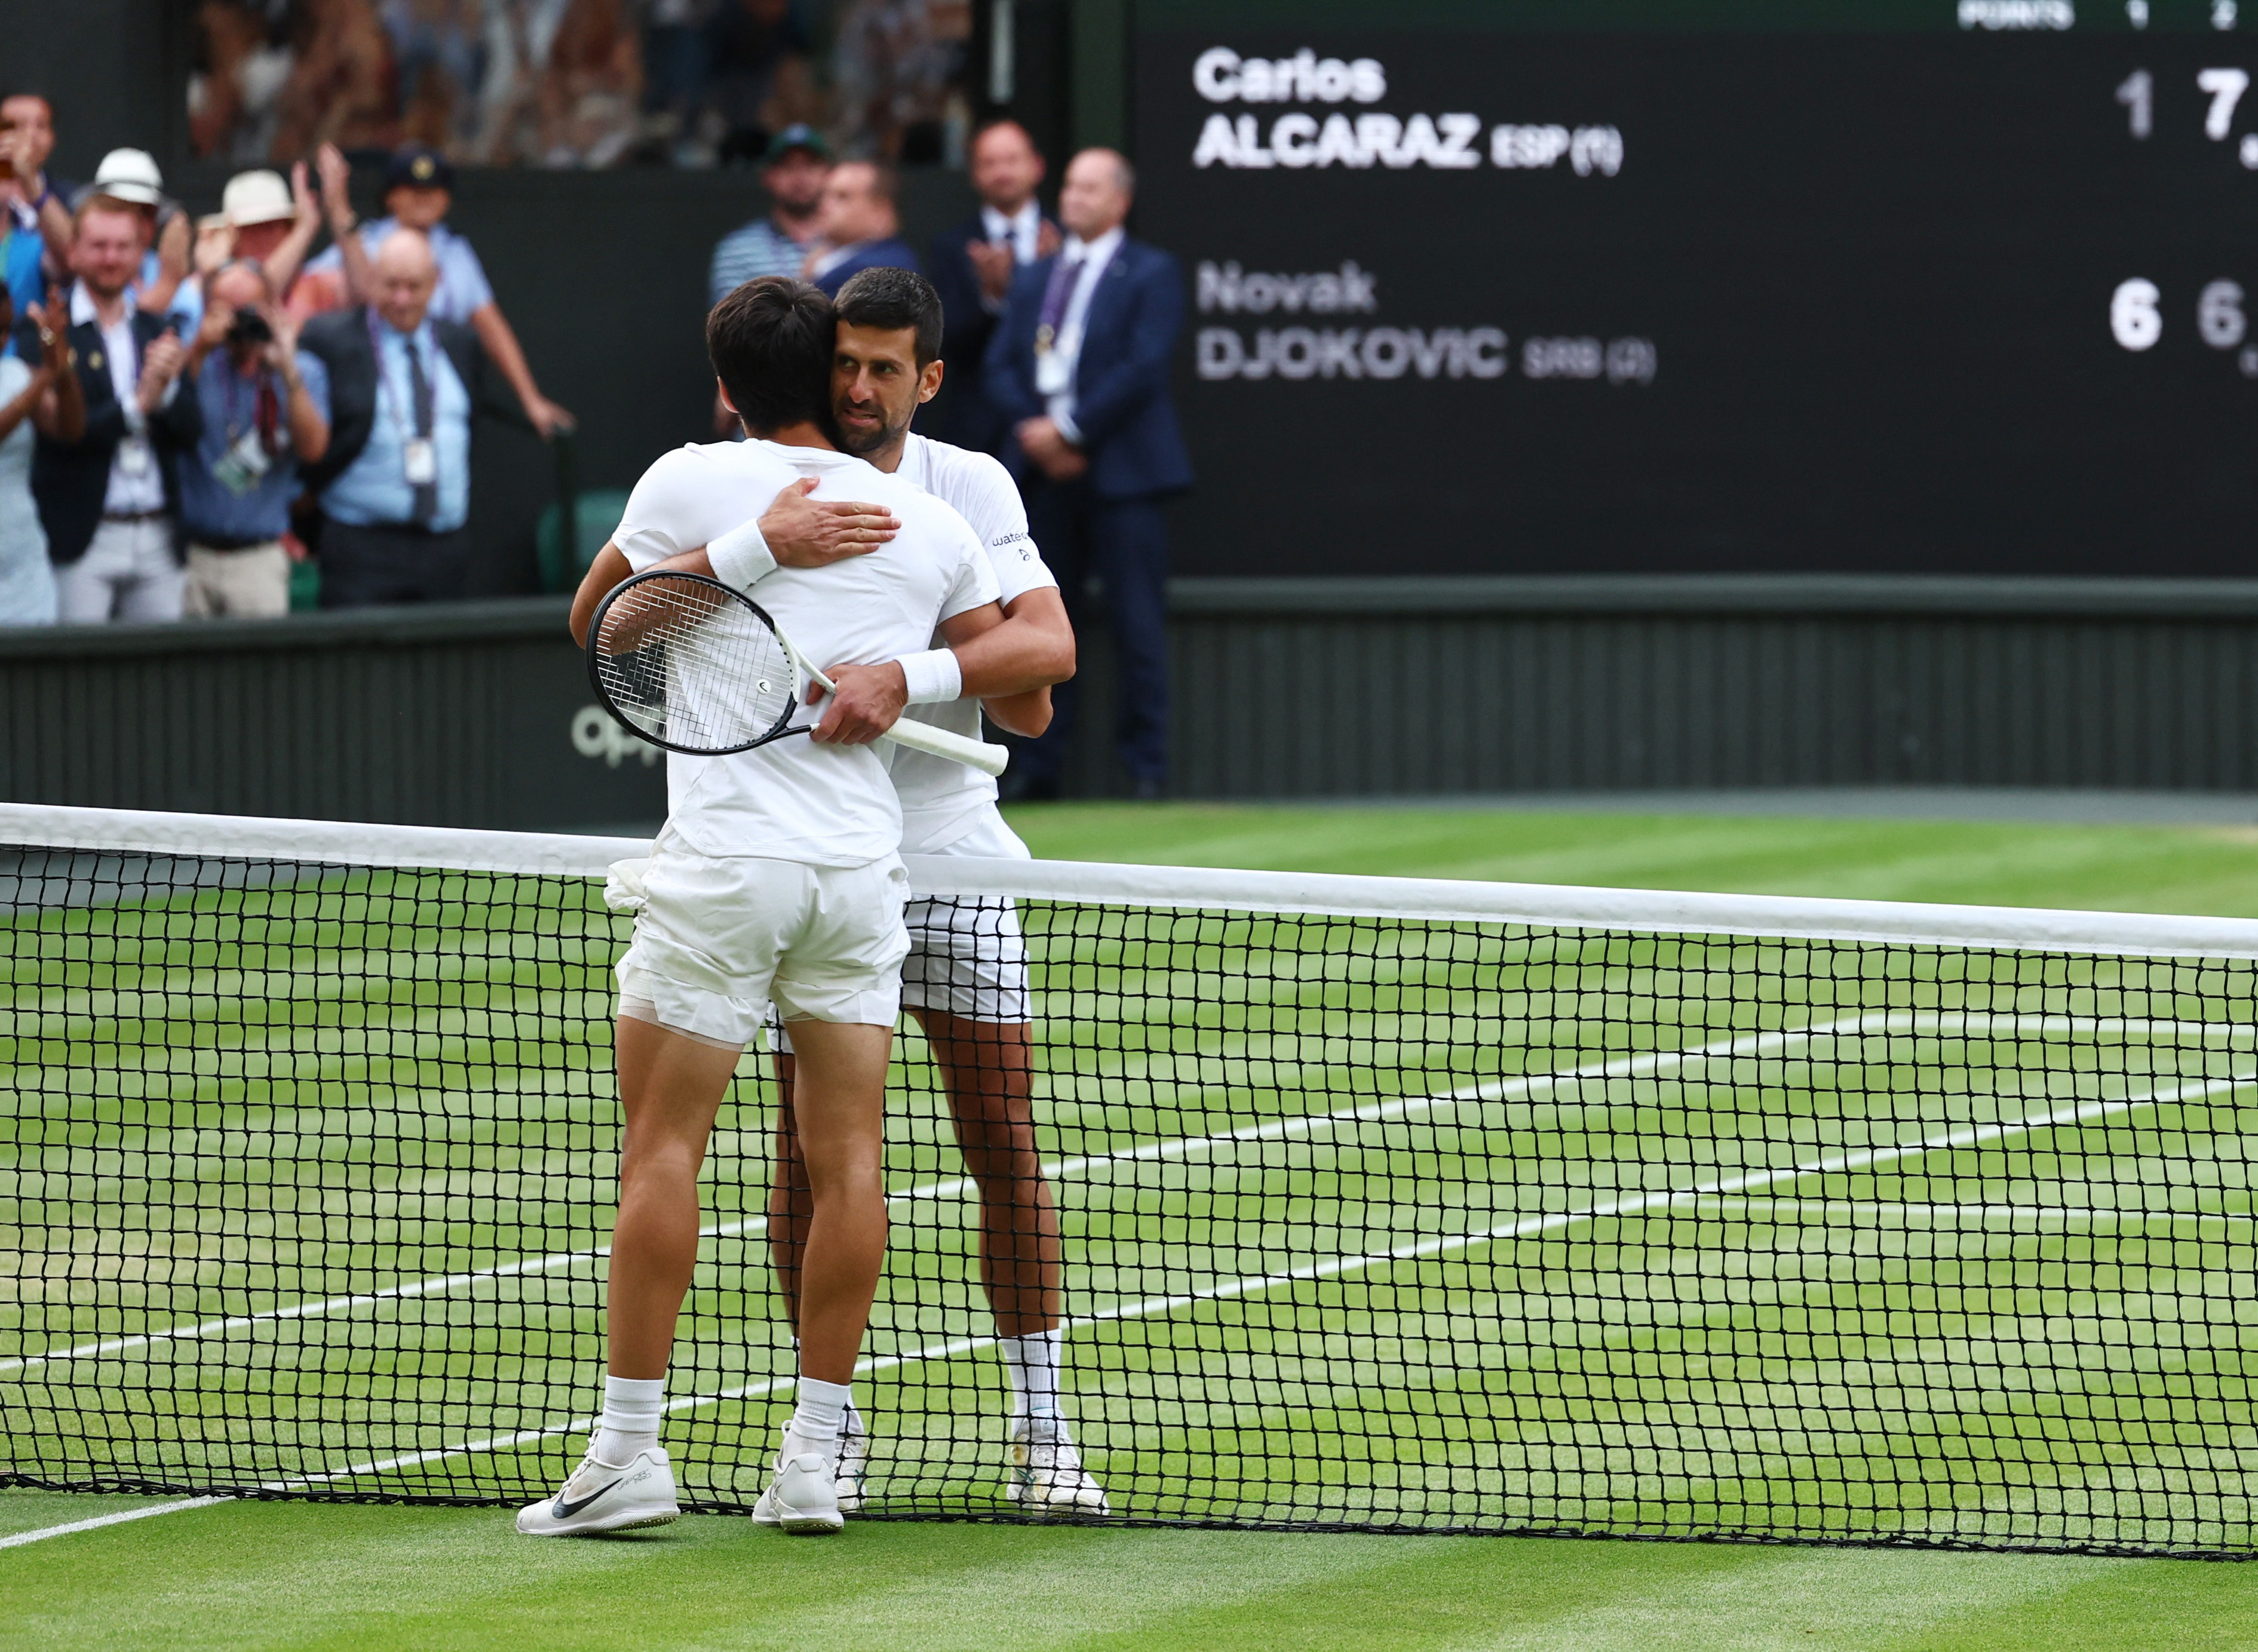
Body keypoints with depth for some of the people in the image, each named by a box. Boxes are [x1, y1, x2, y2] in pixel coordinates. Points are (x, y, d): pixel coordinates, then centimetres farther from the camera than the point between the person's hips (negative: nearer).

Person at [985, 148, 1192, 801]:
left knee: (1137, 624, -5)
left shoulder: (1151, 275, 2)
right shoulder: (1032, 280, 19)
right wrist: (1035, 430, -7)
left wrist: (1070, 429, -13)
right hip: (1044, 471, 5)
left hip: (1118, 470, -5)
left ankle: (1146, 766, -2)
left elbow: (1142, 368, -10)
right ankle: (1042, 767, 7)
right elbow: (1000, 367, 12)